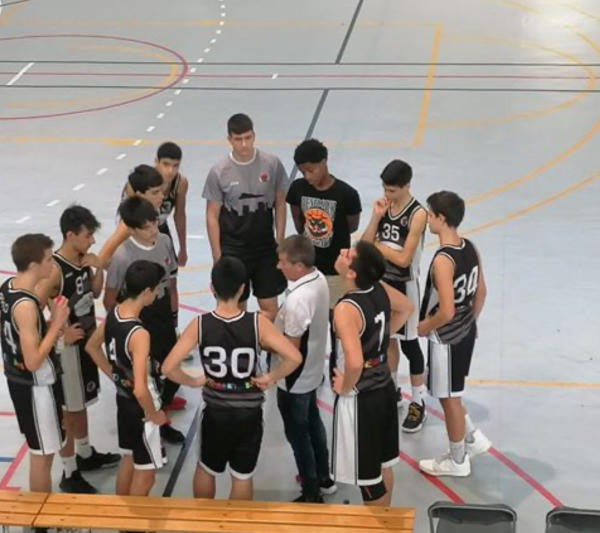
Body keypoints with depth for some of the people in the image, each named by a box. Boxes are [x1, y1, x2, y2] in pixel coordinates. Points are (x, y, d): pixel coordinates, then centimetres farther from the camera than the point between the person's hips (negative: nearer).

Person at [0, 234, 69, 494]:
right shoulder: (25, 305, -30)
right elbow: (33, 361, -27)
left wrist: (50, 325, 1)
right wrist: (56, 324, -23)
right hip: (36, 386, -10)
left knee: (39, 450, 24)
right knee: (42, 454, 7)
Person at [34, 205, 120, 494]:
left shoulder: (83, 259, -1)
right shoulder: (55, 268, -26)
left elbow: (94, 292, 15)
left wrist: (97, 270, -4)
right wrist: (61, 334, -22)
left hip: (87, 340, 8)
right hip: (67, 347, -8)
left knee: (82, 403, 24)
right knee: (69, 410, 4)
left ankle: (86, 454, 43)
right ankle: (69, 474, 16)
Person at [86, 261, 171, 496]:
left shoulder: (113, 313, -8)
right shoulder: (139, 334, -33)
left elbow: (91, 347, 11)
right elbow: (141, 390, -35)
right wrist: (154, 415, -17)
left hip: (123, 399, 9)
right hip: (140, 407, -9)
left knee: (129, 458, 26)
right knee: (145, 472, 11)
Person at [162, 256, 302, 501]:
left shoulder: (199, 325, -15)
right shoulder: (258, 323, -17)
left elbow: (168, 368, -18)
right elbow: (294, 357, -22)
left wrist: (194, 382, -1)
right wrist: (270, 378, -7)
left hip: (215, 412, 1)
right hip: (249, 413, -1)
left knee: (206, 469, 25)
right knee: (242, 476, 17)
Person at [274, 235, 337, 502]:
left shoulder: (296, 301, -35)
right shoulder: (319, 278, -7)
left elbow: (292, 348, -26)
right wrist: (277, 325, 5)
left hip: (294, 379, -9)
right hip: (312, 371, 9)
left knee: (298, 434, 10)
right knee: (313, 423, 27)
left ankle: (311, 494, 24)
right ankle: (323, 478, 45)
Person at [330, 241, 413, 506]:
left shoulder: (346, 309, -28)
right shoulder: (379, 289, -5)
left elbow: (354, 362, -39)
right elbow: (406, 308, 16)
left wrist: (345, 388, -19)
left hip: (360, 398, -9)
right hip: (383, 387, 9)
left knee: (366, 474, 8)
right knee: (382, 465, 24)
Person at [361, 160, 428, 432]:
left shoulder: (417, 214, -19)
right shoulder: (384, 206, -1)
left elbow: (403, 259, -22)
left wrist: (377, 245, -10)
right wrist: (376, 217, -15)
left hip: (404, 285, -6)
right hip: (381, 280, 6)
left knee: (408, 342, 2)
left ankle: (418, 403, 13)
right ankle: (391, 388, 37)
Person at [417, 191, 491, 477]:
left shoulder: (443, 260, -28)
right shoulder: (469, 247, -3)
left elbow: (446, 312, -30)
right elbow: (481, 291, 9)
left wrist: (424, 327, -11)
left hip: (446, 338, -8)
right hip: (466, 333, 8)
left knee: (448, 398, 10)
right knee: (449, 393, 27)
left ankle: (457, 460, 25)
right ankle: (474, 438, 34)